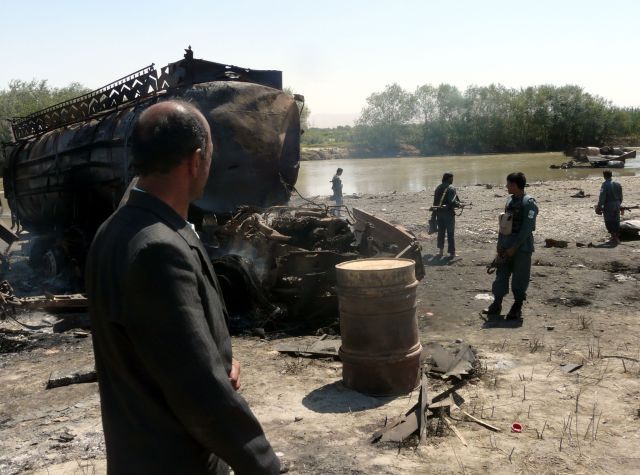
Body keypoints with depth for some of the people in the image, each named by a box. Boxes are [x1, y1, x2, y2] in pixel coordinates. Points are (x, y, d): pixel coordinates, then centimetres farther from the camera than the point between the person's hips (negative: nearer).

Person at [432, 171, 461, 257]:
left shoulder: (437, 188, 9)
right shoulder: (451, 188, -13)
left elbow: (435, 202, 11)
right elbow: (453, 202, -20)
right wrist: (458, 204, -2)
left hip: (439, 212, 6)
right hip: (448, 213, -6)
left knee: (440, 232, 14)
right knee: (450, 233, 2)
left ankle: (440, 250, 12)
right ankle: (452, 252, 6)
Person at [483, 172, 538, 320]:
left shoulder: (529, 203, -13)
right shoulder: (510, 201, 10)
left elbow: (527, 228, -17)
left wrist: (514, 247, -18)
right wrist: (500, 244, 8)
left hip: (522, 248, -7)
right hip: (506, 247, 7)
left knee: (519, 280, 2)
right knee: (501, 275, 10)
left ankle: (517, 309, 14)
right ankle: (496, 305, 18)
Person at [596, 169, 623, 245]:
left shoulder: (605, 185, -15)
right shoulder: (617, 184, 5)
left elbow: (602, 197, -19)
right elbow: (620, 196, 11)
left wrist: (599, 207, -13)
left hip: (608, 206, -6)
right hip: (616, 206, 6)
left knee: (609, 223, 1)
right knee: (616, 222, 14)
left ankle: (614, 238, -2)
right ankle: (617, 238, 23)